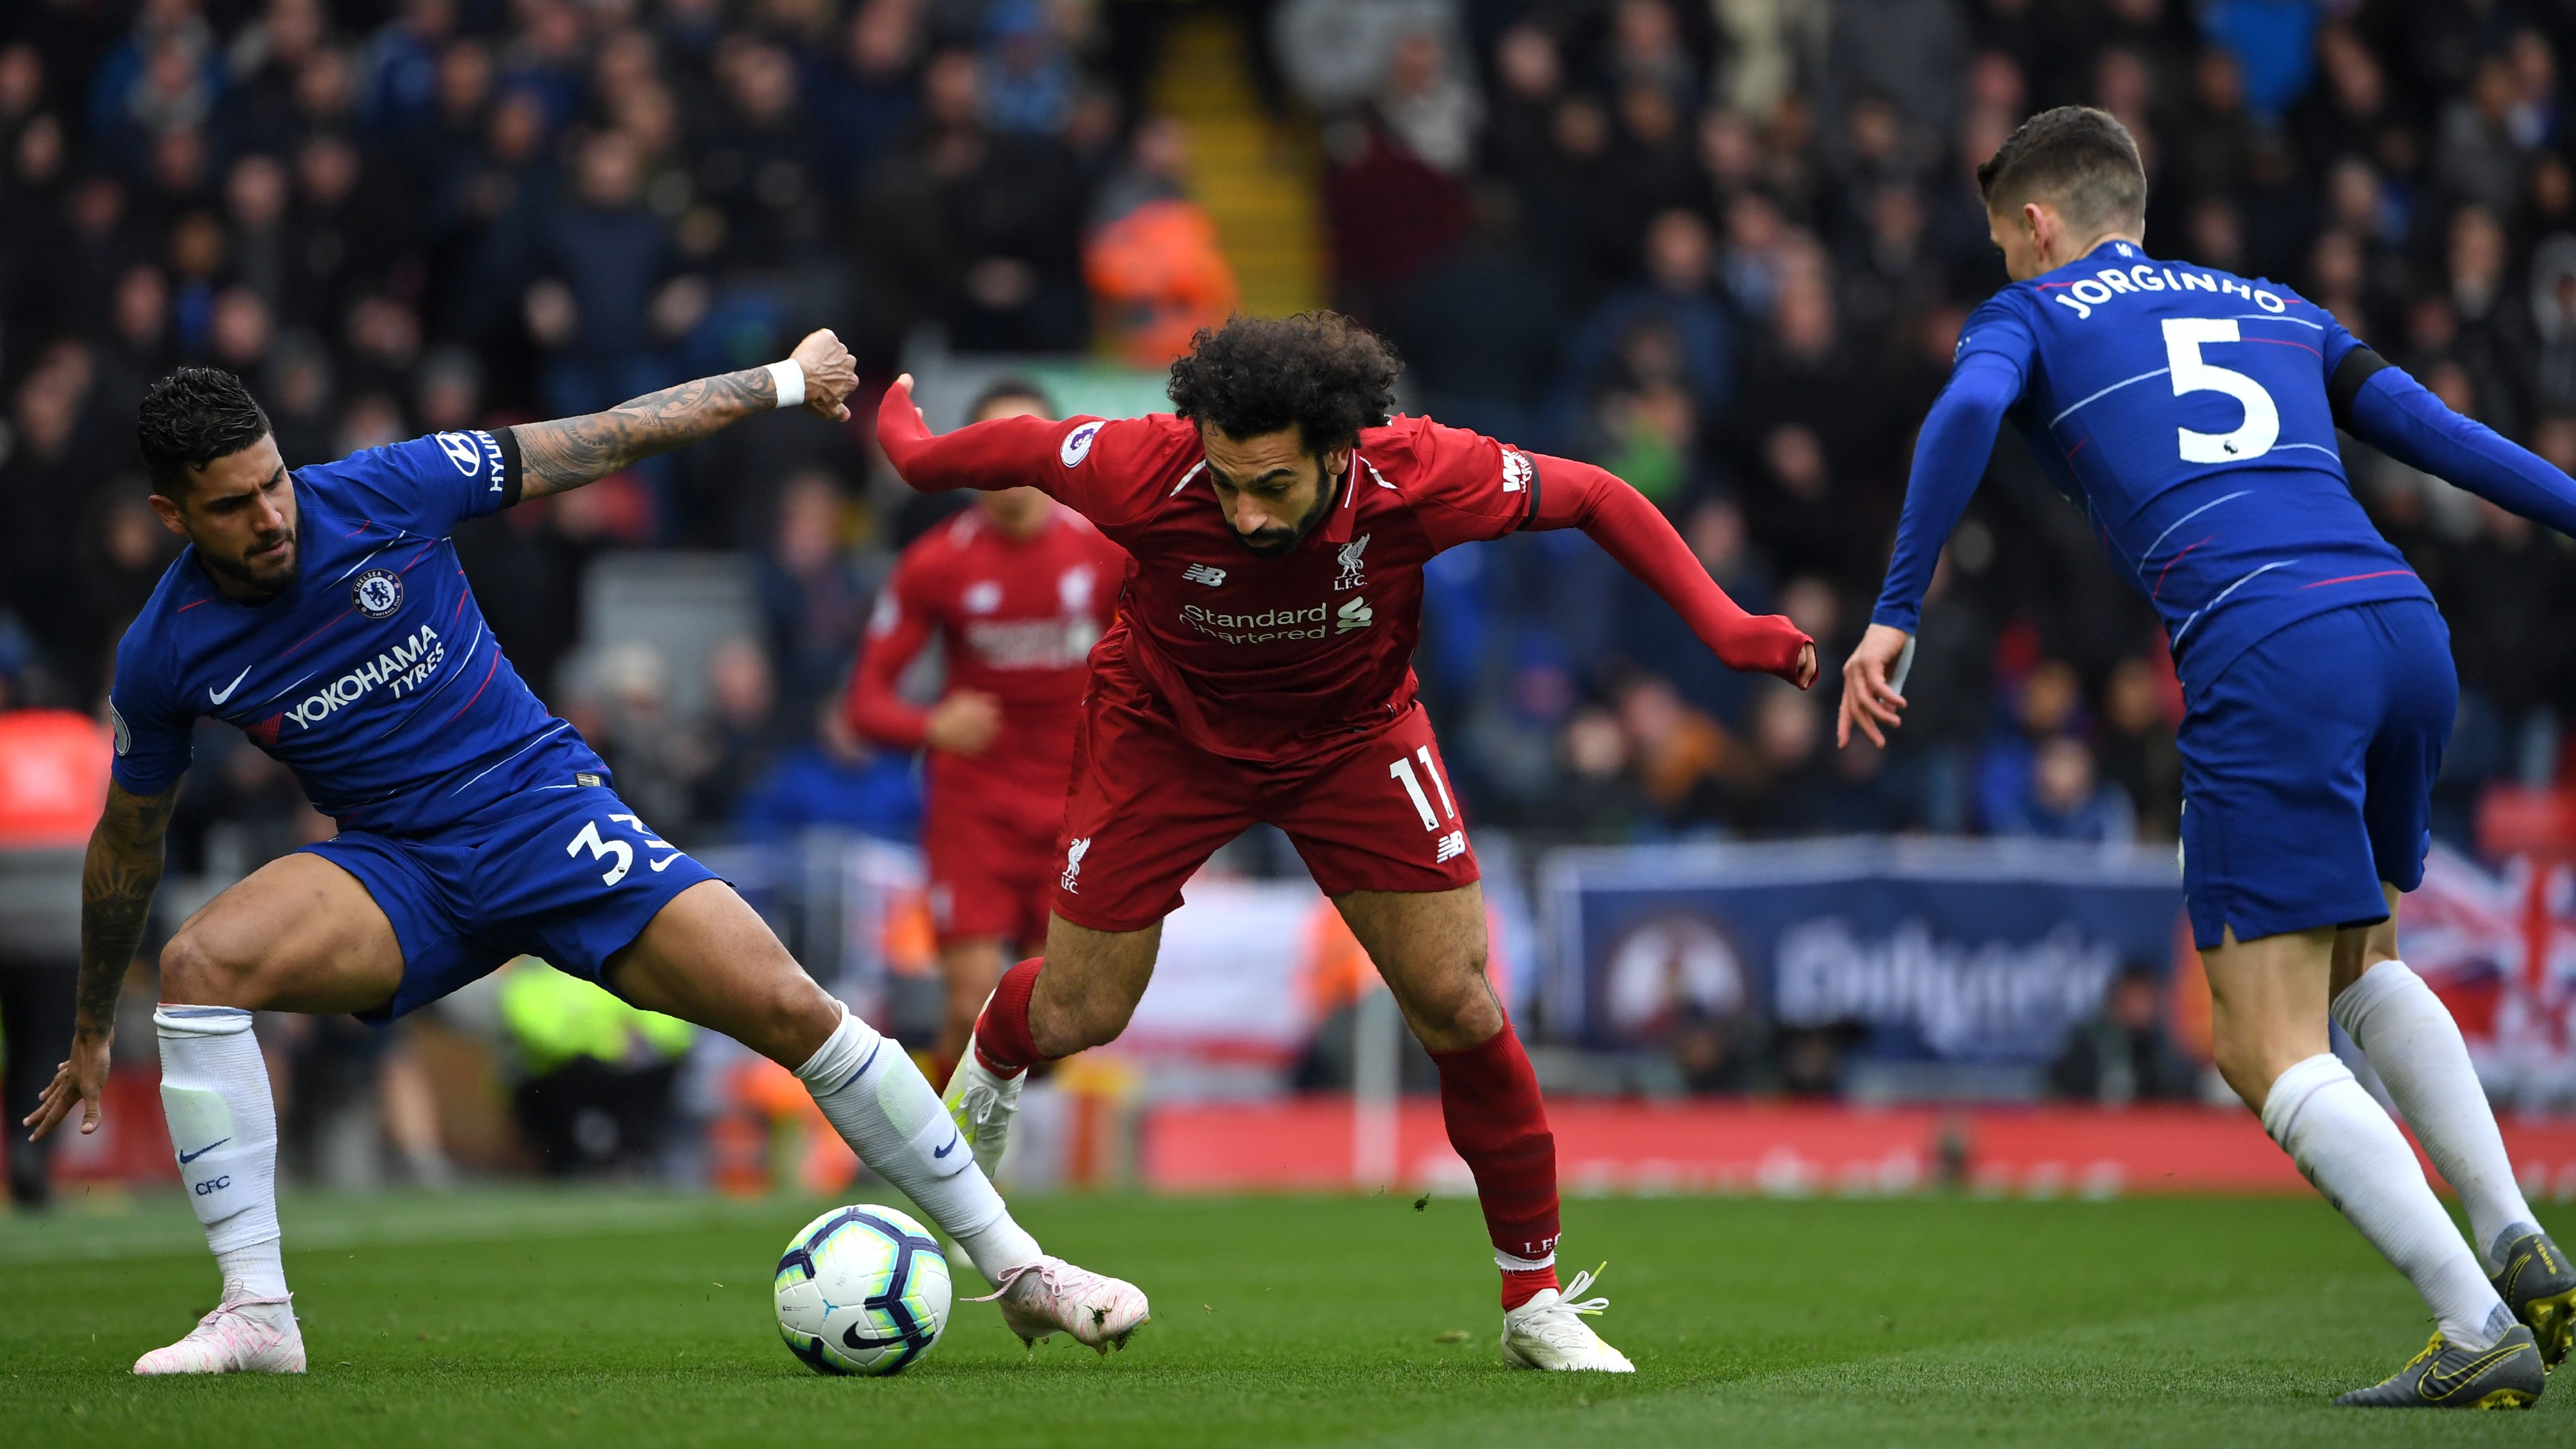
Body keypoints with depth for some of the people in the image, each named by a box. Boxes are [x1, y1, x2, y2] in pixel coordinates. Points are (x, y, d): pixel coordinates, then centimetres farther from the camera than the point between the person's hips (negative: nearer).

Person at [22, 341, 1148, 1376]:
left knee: (791, 1010, -15)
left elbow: (599, 443, -2)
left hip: (547, 809, -1)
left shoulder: (382, 492, -13)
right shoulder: (166, 654, -7)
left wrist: (783, 381, 5)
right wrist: (90, 1039, 18)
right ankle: (257, 1314, -23)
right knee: (201, 964, -28)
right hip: (398, 868, 1)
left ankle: (1011, 1267, -2)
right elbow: (127, 842, 10)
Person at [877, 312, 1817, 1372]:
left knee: (1460, 1007, -8)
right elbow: (1028, 447, -13)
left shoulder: (1421, 479, -34)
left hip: (1352, 737, 0)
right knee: (1075, 1016, 6)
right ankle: (993, 1063, 46)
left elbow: (1594, 498, -17)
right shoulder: (1145, 476, -36)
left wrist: (1722, 626, -22)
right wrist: (911, 445, 6)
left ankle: (1536, 1303, 7)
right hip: (1166, 730, 0)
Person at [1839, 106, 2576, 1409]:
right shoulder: (2276, 311, 29)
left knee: (2268, 1052, -1)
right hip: (2405, 626, 6)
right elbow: (2442, 438, 21)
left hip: (2265, 659, -6)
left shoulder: (2031, 317, 16)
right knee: (2359, 966, 29)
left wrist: (1895, 611, -7)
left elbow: (1967, 413, -6)